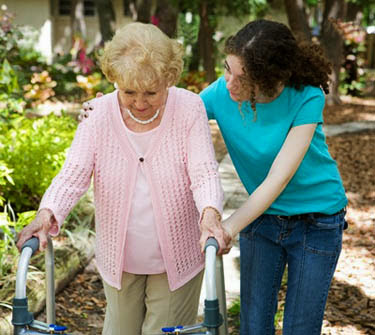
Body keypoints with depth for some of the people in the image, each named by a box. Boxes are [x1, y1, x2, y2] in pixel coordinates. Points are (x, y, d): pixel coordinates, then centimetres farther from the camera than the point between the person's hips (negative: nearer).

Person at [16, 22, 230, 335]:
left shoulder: (189, 108, -13)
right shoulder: (99, 113, -10)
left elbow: (204, 172, -20)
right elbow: (74, 173, -17)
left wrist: (210, 214, -40)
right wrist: (48, 213, -36)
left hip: (177, 262, -2)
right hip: (119, 260, 2)